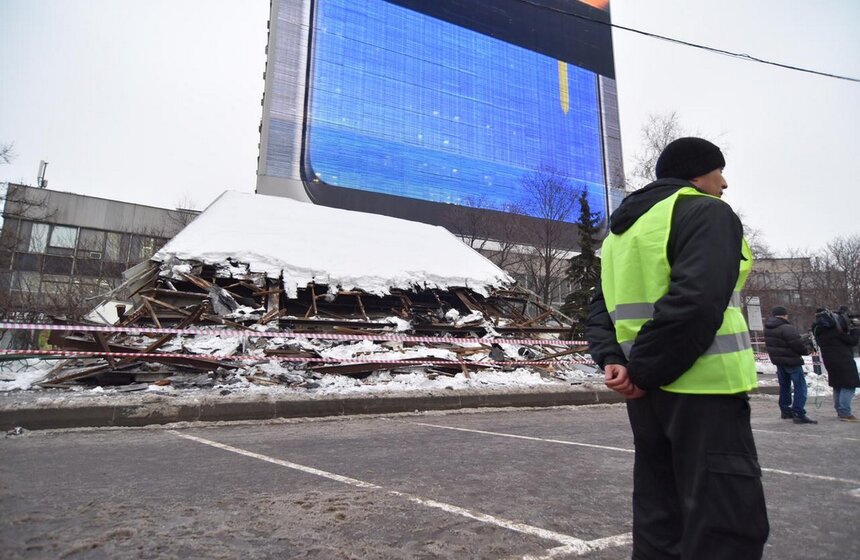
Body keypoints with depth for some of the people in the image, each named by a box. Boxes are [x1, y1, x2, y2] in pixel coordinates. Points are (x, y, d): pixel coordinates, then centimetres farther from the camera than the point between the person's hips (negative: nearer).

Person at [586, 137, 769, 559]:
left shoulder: (620, 231, 20)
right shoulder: (706, 212, -6)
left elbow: (601, 309, 13)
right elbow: (695, 302, -22)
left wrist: (612, 361, -2)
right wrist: (643, 371, -16)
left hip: (649, 393, 8)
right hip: (702, 388, -8)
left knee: (659, 521, 15)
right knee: (728, 526, 0)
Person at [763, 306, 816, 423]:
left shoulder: (767, 328, 4)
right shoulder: (787, 328, -22)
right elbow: (798, 343, -22)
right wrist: (806, 351, -3)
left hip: (778, 360, 8)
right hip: (791, 361, -8)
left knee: (784, 385, 20)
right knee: (800, 386, -2)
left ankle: (785, 410, 27)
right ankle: (798, 414, -6)